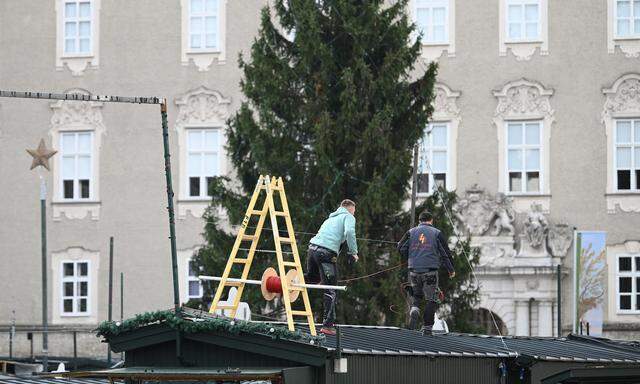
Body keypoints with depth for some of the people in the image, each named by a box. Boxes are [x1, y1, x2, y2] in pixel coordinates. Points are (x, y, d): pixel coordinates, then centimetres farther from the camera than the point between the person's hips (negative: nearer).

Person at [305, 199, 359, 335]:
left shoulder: (331, 218, 32)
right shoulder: (348, 217, 9)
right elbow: (349, 232, -11)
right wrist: (353, 252, -3)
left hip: (312, 247, 7)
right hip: (326, 252, -7)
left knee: (313, 277, 34)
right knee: (331, 290, -2)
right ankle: (328, 325, -5)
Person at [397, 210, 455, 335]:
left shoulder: (411, 232, 9)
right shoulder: (436, 233, 4)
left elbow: (401, 249, 5)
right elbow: (445, 252, 4)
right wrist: (451, 269, 15)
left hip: (414, 270, 2)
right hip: (431, 271, -2)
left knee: (416, 295, 22)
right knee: (431, 299, 6)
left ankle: (414, 310, -9)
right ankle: (427, 327, 3)